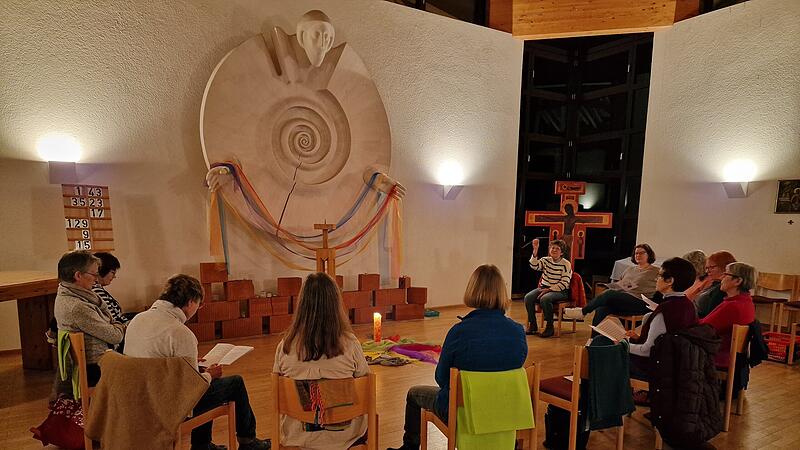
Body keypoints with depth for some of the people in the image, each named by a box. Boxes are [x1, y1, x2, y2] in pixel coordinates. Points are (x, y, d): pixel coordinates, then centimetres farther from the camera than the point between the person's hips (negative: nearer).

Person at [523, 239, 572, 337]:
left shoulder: (566, 264, -7)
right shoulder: (546, 260, 7)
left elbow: (564, 284, -14)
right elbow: (534, 266, -13)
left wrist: (548, 289, -21)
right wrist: (535, 250, -23)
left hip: (560, 291, -5)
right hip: (544, 288, 5)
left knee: (545, 299, -35)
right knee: (528, 297, -19)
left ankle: (550, 327, -18)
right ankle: (532, 325, -7)